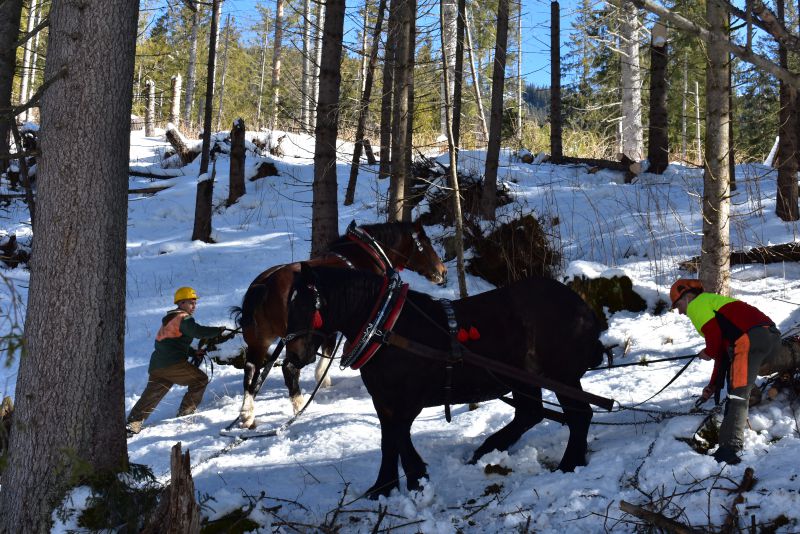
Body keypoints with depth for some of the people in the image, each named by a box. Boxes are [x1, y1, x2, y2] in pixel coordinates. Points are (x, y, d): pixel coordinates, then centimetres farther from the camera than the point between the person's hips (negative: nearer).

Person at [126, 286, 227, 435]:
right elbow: (198, 331, -21)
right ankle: (186, 411, 8)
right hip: (173, 364, -9)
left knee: (150, 397, 8)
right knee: (200, 380, 8)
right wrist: (219, 330, -14)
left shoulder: (169, 318, 27)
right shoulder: (184, 318, -4)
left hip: (156, 365, 9)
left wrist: (193, 352, 19)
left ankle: (133, 424, -2)